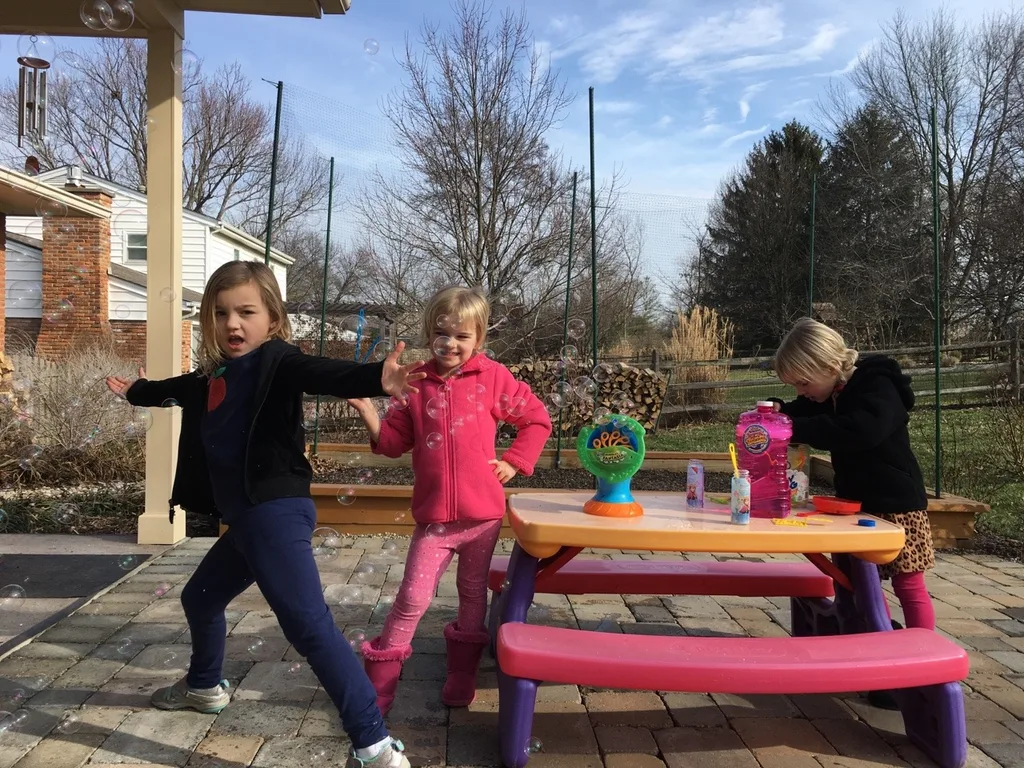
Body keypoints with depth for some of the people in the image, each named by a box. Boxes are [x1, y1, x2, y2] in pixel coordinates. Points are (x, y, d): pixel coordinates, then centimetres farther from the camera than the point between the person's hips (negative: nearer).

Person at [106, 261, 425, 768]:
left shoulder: (276, 360, -11)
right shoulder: (214, 374, 14)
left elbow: (324, 375, -31)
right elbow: (179, 389, 36)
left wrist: (377, 379, -52)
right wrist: (136, 391, 57)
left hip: (277, 512, -10)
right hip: (244, 520, 10)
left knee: (309, 625, -17)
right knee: (200, 598, 28)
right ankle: (205, 686, 55)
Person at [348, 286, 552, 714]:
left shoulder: (493, 378, -3)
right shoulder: (417, 383, 1)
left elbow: (537, 419, 6)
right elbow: (394, 441, 4)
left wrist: (513, 462, -2)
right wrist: (367, 411, -12)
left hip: (482, 514, 0)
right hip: (433, 515, 0)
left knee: (473, 594, 16)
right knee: (413, 599, -1)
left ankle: (462, 676, 34)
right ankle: (378, 683, 14)